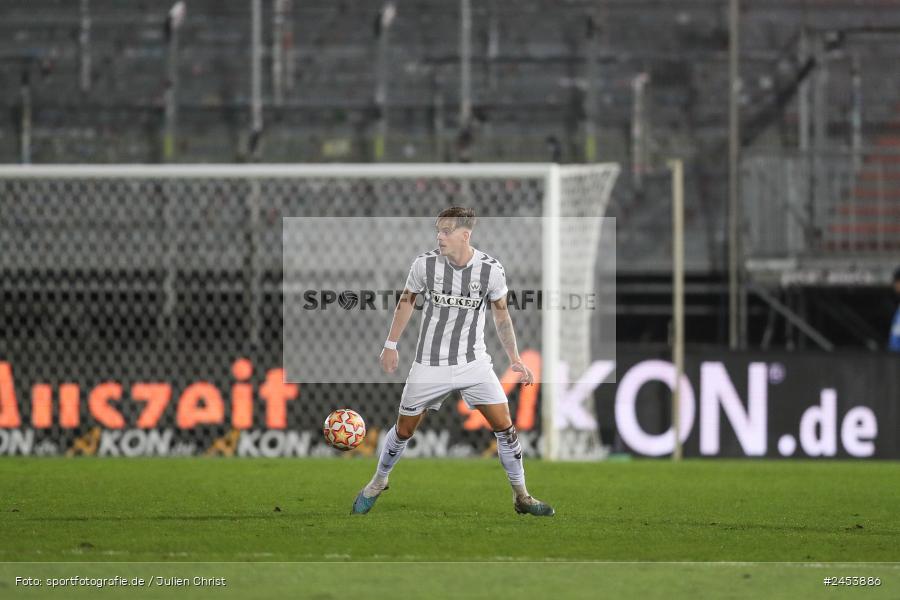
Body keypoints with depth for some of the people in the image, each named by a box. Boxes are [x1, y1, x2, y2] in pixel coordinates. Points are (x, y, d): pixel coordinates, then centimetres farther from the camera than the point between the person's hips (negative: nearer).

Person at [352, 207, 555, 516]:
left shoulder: (491, 269, -12)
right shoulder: (425, 263, -12)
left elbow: (501, 314, 4)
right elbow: (406, 301, 6)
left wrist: (515, 359, 3)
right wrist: (391, 345, 9)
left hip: (474, 363, 0)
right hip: (429, 364, 0)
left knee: (504, 426, -8)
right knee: (404, 429, 7)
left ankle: (521, 496, 6)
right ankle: (378, 482, 33)